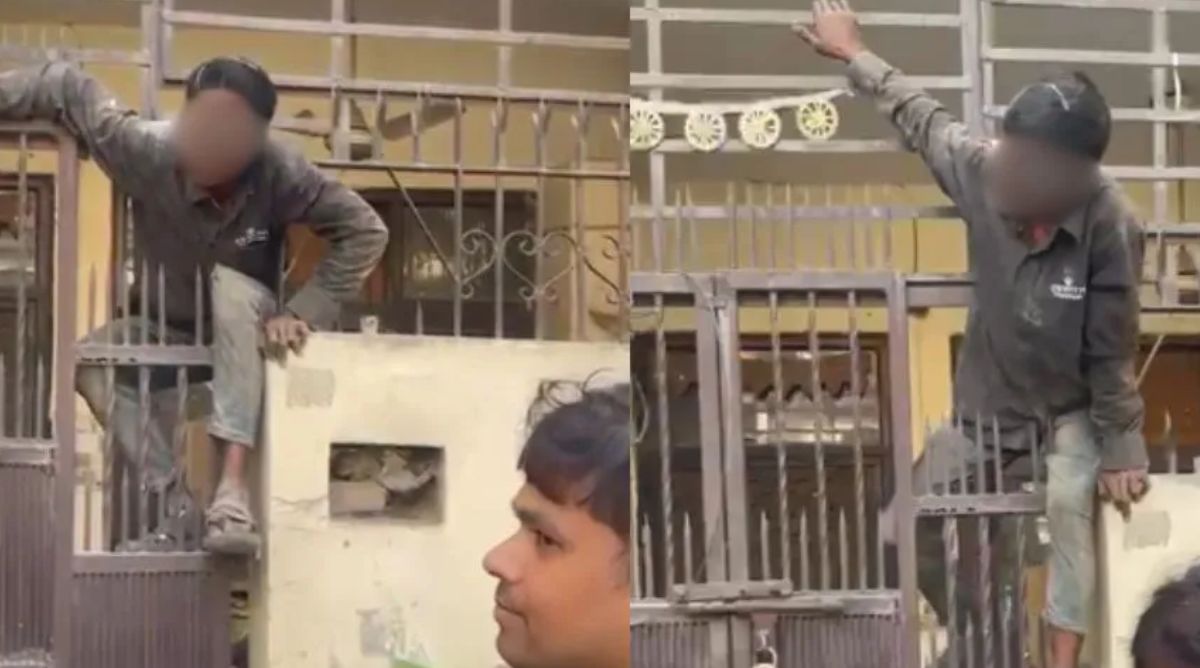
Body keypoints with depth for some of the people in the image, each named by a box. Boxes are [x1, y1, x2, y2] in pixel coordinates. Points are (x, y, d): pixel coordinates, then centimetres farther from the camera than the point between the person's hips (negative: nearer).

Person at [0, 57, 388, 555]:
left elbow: (365, 231, -25)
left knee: (229, 283, -35)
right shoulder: (148, 151, -28)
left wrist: (302, 313, -30)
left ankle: (233, 486, -45)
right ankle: (175, 507, -23)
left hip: (246, 337, -2)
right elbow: (67, 88, -17)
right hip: (167, 335, 2)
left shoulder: (279, 174, -30)